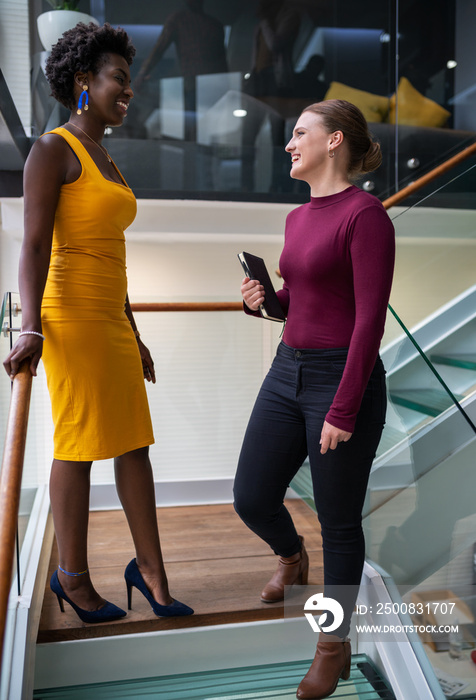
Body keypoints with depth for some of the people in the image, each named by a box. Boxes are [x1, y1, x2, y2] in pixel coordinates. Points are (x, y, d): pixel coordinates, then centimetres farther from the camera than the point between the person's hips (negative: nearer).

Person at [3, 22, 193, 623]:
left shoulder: (105, 162, 19)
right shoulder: (53, 150, -6)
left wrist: (133, 336, 20)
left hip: (112, 321, 9)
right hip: (72, 317, -9)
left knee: (135, 443, 9)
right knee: (79, 446, 1)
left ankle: (150, 568, 21)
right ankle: (73, 576, 19)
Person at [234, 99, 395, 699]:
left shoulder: (364, 213, -12)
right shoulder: (297, 218, 12)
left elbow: (370, 318, -17)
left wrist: (343, 411, -18)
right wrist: (261, 300, 1)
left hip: (343, 377, -7)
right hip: (288, 370, 8)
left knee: (339, 523, 8)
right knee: (252, 500, 12)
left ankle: (334, 645, 31)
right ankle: (291, 557, 48)